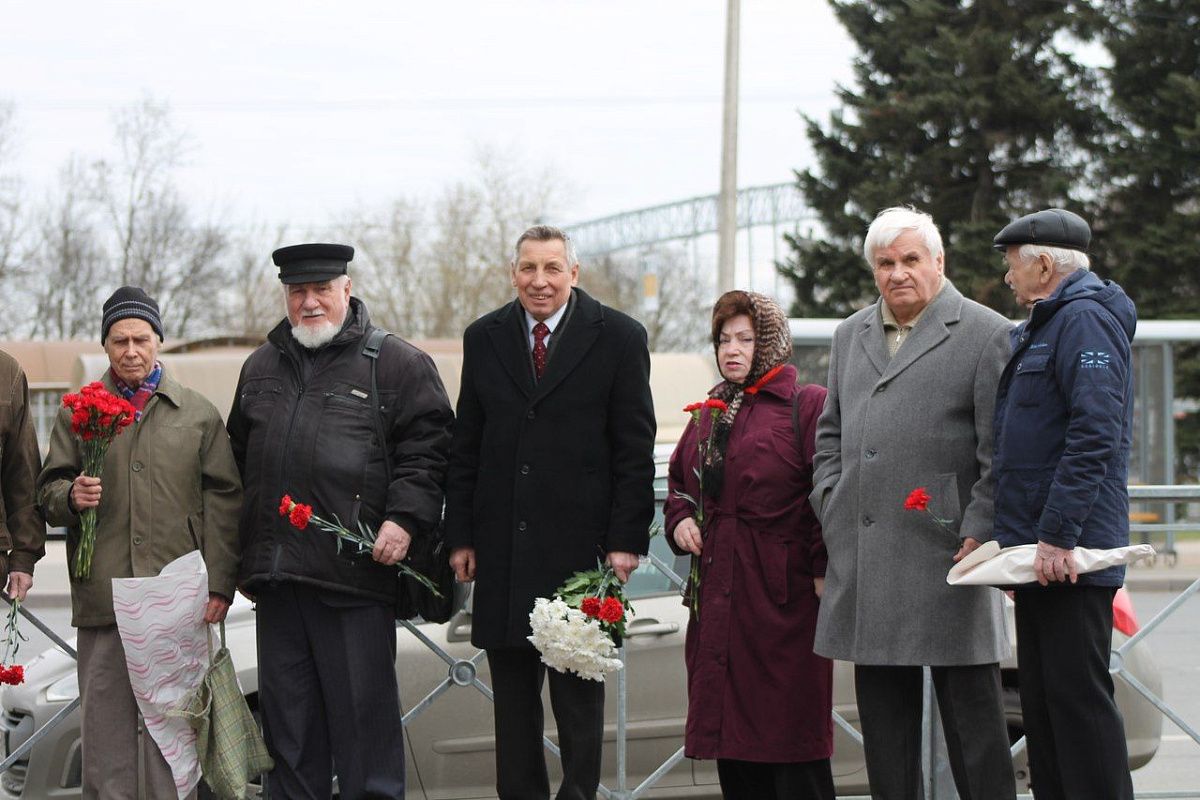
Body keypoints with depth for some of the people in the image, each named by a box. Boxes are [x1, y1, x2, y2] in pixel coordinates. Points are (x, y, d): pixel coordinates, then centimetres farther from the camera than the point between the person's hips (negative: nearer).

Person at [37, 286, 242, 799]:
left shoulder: (198, 413, 11)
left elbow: (223, 500, 7)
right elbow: (47, 492, 14)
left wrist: (219, 584, -1)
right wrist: (71, 497, -11)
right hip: (102, 597, 1)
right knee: (106, 722, 1)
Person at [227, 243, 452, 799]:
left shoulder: (397, 365, 3)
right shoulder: (260, 368, 18)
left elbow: (424, 451, -1)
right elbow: (238, 461, 24)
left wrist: (405, 519, -15)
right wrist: (239, 556, 18)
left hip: (356, 571, -5)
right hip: (276, 578, 5)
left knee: (363, 712, -2)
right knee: (287, 717, 10)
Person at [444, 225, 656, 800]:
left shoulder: (618, 338, 0)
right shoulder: (484, 338, 9)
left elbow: (635, 451, -2)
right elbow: (465, 447, 11)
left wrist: (627, 540, -8)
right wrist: (460, 535, 5)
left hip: (580, 544, -3)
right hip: (503, 547, 3)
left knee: (579, 690, 2)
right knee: (512, 693, 9)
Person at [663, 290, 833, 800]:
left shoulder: (808, 405, -6)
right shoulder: (710, 412, 17)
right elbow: (679, 483, 27)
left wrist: (824, 568, -16)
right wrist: (680, 521, 7)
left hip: (783, 593, -7)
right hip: (718, 596, 7)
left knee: (791, 730, -3)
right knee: (730, 728, 8)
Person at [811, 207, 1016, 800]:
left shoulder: (986, 334, -3)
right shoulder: (850, 335, 17)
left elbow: (1001, 450, -6)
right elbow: (830, 432, 24)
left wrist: (979, 531, -11)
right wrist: (831, 505, 11)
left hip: (947, 551, -6)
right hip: (865, 554, 6)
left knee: (971, 707, -1)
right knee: (882, 713, 9)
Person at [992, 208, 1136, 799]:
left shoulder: (1086, 319, -12)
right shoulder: (1040, 327, 20)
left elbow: (1094, 435, -22)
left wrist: (1058, 535, -24)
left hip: (1070, 553, -10)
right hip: (1037, 550, 10)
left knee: (1078, 695, -8)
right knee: (1041, 697, 12)